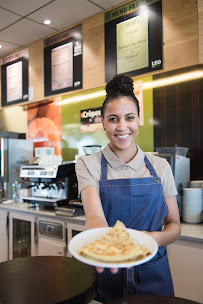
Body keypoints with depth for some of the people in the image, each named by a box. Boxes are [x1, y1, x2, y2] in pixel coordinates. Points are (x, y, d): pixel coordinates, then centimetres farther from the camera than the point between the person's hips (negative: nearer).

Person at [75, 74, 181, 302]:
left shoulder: (160, 167, -2)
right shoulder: (88, 165, -8)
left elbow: (174, 225, 2)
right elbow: (94, 215, -22)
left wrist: (155, 238, -19)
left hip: (152, 274, 2)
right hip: (106, 277, -1)